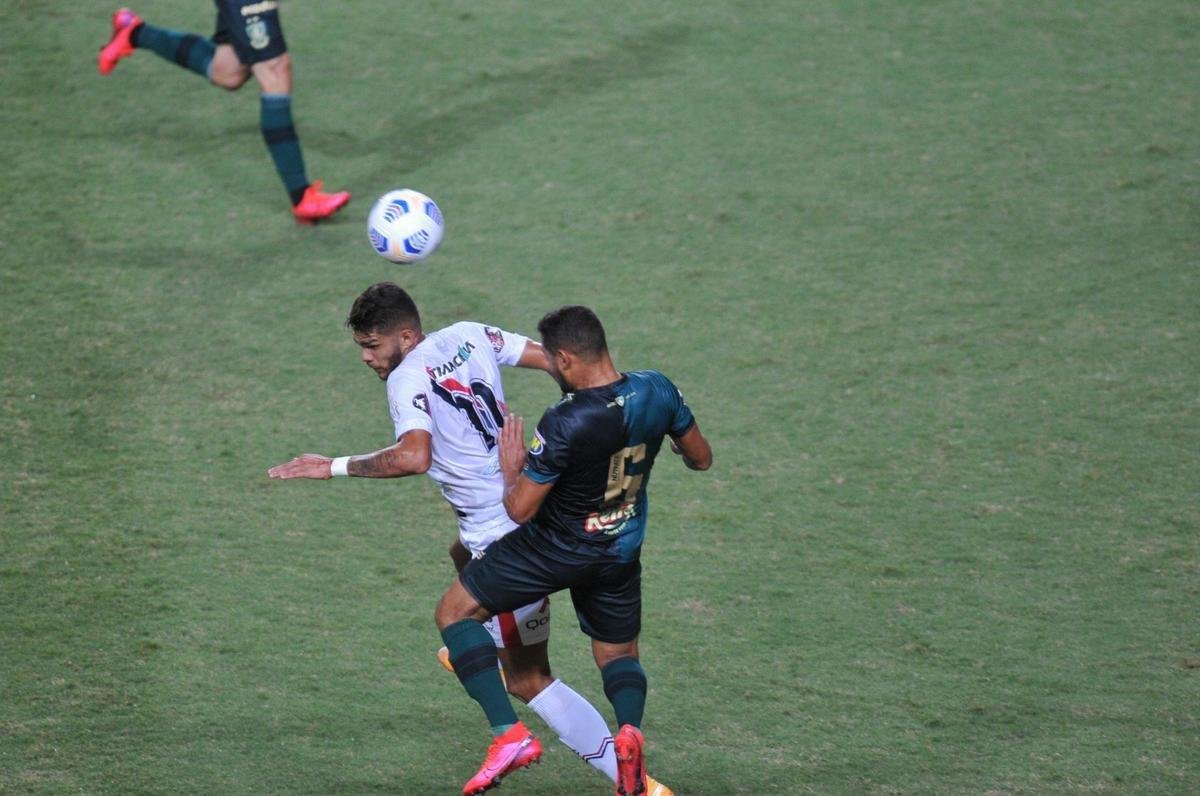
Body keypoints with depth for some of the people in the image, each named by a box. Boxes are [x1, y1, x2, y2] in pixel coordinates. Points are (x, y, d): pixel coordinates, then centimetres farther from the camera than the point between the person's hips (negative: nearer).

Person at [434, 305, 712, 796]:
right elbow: (701, 459, 5)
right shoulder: (657, 391, -12)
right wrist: (674, 444, 27)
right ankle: (630, 728, -11)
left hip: (556, 551, -6)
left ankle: (508, 731, -8)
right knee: (619, 654, 25)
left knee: (455, 612, 7)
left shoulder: (563, 424, -28)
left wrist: (512, 469, 0)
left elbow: (520, 509, -20)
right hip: (621, 553, 6)